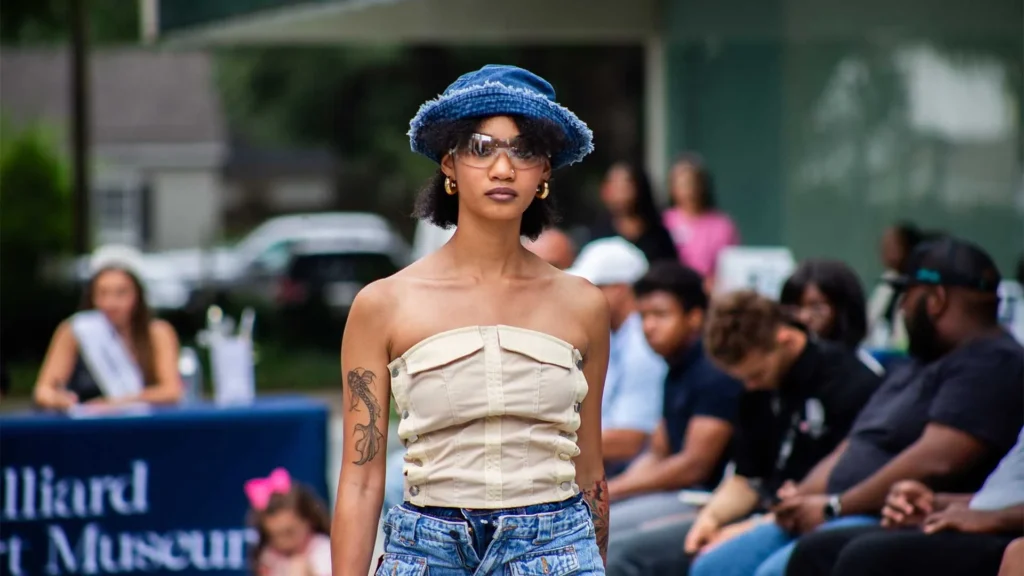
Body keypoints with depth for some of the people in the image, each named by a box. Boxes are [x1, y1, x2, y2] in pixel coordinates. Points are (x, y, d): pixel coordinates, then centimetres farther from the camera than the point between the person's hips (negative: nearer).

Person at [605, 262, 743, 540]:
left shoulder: (716, 373, -14)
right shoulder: (677, 371, 16)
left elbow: (695, 464, -18)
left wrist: (614, 489, -14)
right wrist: (613, 487, -1)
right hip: (673, 492, 10)